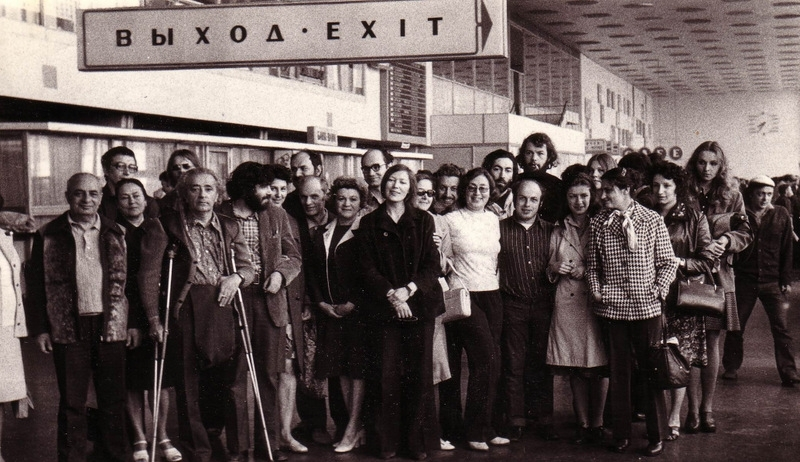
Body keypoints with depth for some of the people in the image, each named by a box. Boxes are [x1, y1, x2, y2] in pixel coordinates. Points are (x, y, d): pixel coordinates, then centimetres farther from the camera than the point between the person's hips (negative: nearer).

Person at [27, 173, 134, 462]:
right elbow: (36, 286, 2)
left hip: (111, 327, 2)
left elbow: (129, 281, 10)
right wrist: (40, 329, -4)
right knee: (71, 402, 5)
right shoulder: (49, 236, 2)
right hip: (68, 329, -2)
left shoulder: (117, 234, 9)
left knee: (113, 400, 8)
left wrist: (134, 323, 5)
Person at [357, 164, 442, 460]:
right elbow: (367, 268, 3)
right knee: (385, 375, -3)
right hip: (382, 308, 0)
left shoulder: (423, 222, 11)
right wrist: (391, 295, -11)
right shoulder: (369, 223, 9)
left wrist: (409, 289, -11)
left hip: (419, 305, 0)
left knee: (419, 374, -1)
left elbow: (432, 265, 4)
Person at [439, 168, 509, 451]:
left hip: (491, 295, 5)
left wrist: (497, 281, 15)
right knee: (485, 359, -13)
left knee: (492, 363, 3)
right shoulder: (451, 220, -2)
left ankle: (484, 429, 14)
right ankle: (476, 430, -2)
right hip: (463, 295, -5)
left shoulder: (493, 220, 14)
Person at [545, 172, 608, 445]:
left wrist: (587, 271, -9)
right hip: (567, 302, 2)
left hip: (596, 300, -2)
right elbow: (549, 269, 19)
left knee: (599, 367, -2)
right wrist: (555, 269, -2)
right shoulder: (558, 231, 15)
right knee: (575, 369, 3)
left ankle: (597, 424, 7)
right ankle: (582, 424, 11)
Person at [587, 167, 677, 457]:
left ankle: (657, 436, 15)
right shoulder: (598, 223, 4)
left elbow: (669, 262, 3)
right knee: (618, 370, 7)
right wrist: (596, 291, -2)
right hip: (612, 307, 2)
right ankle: (621, 434, 18)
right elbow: (592, 265, 12)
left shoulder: (651, 220, -1)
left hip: (646, 306, -2)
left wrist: (658, 290, -8)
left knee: (650, 369, 5)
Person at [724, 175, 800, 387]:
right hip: (744, 280, 0)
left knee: (782, 328, -2)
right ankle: (731, 368, 22)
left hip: (773, 282, 0)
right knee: (735, 327, 7)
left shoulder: (781, 215, 3)